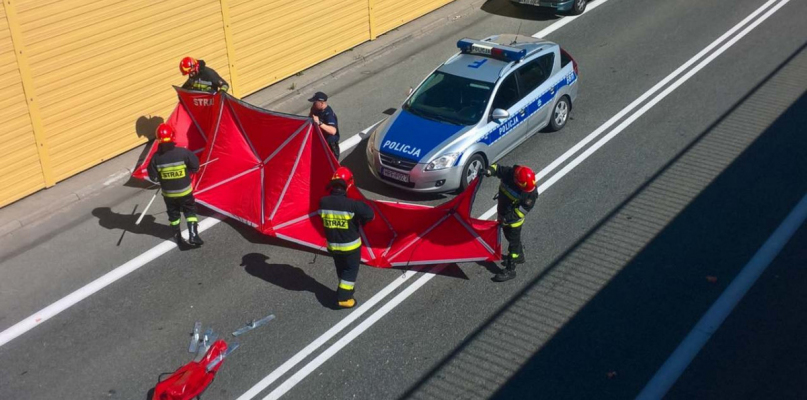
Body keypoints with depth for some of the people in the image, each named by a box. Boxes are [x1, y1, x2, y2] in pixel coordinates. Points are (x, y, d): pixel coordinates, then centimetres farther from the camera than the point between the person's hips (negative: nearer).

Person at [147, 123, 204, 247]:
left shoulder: (156, 157, -17)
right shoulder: (183, 152, -21)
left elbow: (153, 177, -8)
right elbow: (195, 167, -10)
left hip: (168, 193, 2)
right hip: (184, 191, -2)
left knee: (173, 214, 21)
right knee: (190, 211, 16)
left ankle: (178, 237, 32)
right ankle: (193, 235, 6)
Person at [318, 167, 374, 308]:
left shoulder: (323, 202, -15)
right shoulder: (352, 204, -27)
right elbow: (370, 215, -20)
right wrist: (360, 222, 0)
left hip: (332, 245, 4)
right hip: (350, 245, -4)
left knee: (341, 269, 25)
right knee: (351, 270, 14)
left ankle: (346, 288, 44)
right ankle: (343, 298, 12)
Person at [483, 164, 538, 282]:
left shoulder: (531, 192, -31)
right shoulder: (509, 173, -23)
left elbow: (524, 209, -25)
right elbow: (497, 168, -7)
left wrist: (508, 218, -29)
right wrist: (490, 170, -29)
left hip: (514, 220, -6)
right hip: (503, 215, 6)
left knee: (513, 242, 5)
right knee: (510, 236, 27)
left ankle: (510, 270, 17)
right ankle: (519, 256, 52)